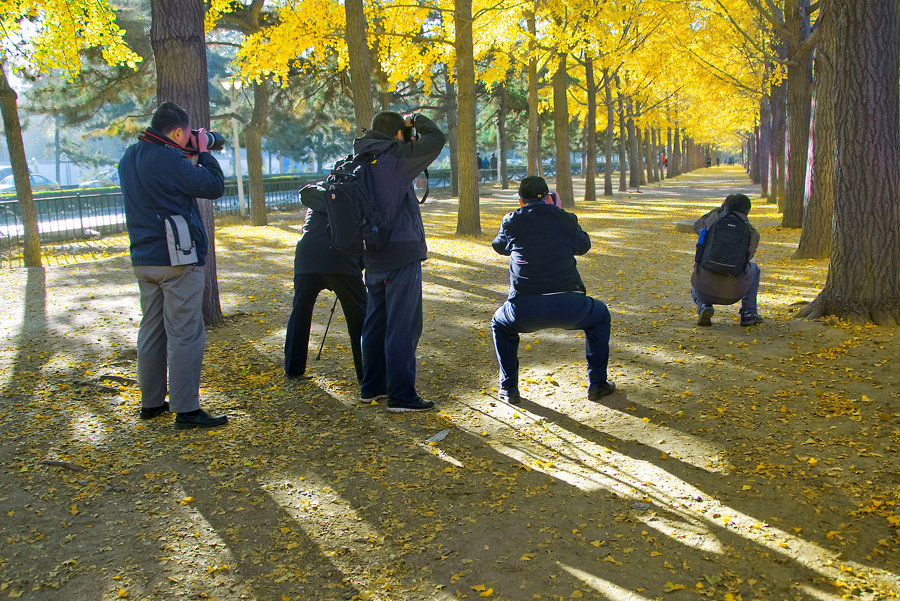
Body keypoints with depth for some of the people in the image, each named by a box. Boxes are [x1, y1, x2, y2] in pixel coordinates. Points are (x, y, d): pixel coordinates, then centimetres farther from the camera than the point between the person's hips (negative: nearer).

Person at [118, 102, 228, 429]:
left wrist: (192, 155, 9)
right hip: (178, 261, -9)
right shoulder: (170, 160, -18)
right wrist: (203, 152, 0)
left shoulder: (129, 158, 10)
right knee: (185, 334, -3)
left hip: (143, 259, 9)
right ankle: (186, 409, 1)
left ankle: (151, 402, 26)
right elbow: (214, 186, -14)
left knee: (152, 329, 16)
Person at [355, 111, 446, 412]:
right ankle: (401, 396, -1)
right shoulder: (394, 159, -12)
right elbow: (436, 139, -11)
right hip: (401, 252, -8)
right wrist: (416, 119, 5)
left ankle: (372, 386, 25)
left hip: (374, 256, 8)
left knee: (376, 320, 16)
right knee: (403, 326, -4)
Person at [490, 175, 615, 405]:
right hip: (568, 307, 0)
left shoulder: (511, 221, 11)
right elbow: (583, 245, 31)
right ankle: (597, 384, 30)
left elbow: (500, 246, 32)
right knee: (600, 316, 32)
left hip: (524, 311, 0)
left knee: (500, 325, 34)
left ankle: (509, 388, 28)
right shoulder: (565, 219, 12)